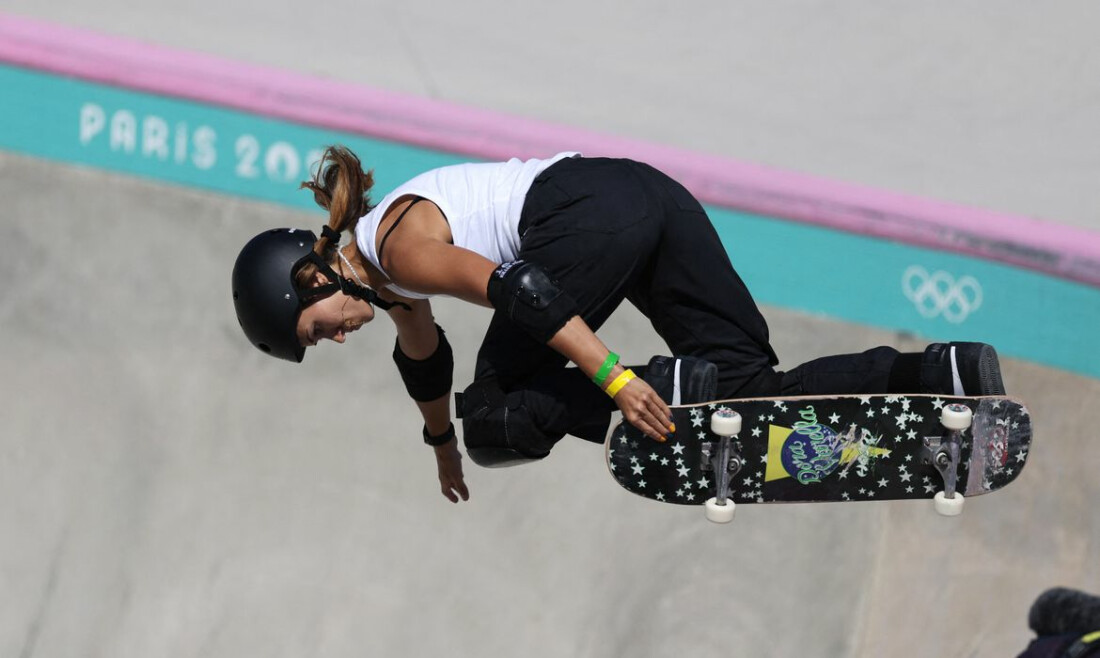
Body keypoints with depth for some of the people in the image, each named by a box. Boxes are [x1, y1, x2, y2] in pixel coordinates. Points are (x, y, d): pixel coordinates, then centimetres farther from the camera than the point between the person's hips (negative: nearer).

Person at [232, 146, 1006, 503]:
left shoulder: (401, 247, -5)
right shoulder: (388, 275, 24)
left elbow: (519, 292, -19)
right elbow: (423, 358, 44)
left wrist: (614, 379, -24)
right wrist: (443, 448, 60)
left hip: (590, 218, -9)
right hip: (648, 191, 9)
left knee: (498, 410, 1)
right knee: (748, 381, 1)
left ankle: (666, 390, -17)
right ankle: (938, 372, -17)